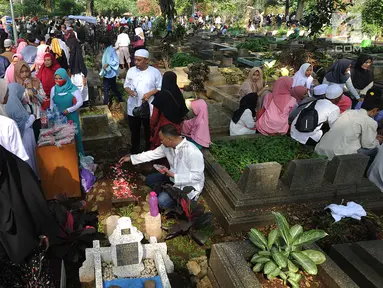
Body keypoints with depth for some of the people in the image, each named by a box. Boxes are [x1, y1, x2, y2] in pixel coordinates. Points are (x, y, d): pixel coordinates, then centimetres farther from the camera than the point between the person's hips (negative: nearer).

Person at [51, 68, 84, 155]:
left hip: (72, 117, -3)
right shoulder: (53, 89, 1)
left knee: (75, 134, 6)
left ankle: (80, 155, 20)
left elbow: (80, 102, -12)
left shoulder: (73, 88, -11)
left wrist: (69, 110, -18)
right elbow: (52, 104, 8)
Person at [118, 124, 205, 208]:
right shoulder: (167, 145, -8)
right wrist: (131, 158, 7)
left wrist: (173, 175, -30)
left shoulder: (192, 152, -33)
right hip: (174, 177, 8)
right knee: (149, 179, 9)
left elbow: (197, 176, -29)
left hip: (189, 185, -8)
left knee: (162, 201, -24)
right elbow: (153, 154, 5)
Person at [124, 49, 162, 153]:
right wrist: (129, 91, -13)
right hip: (133, 108, 3)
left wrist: (150, 93, -20)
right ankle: (134, 152, 33)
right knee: (134, 132, 16)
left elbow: (160, 88, -4)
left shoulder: (155, 72, -8)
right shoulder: (131, 71, 2)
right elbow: (126, 85, 10)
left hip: (148, 108, -3)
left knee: (148, 132, 12)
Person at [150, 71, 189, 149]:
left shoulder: (160, 95, -14)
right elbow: (183, 112, 6)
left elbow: (155, 116, -10)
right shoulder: (178, 94, -2)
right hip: (176, 127, 4)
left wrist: (152, 127, 6)